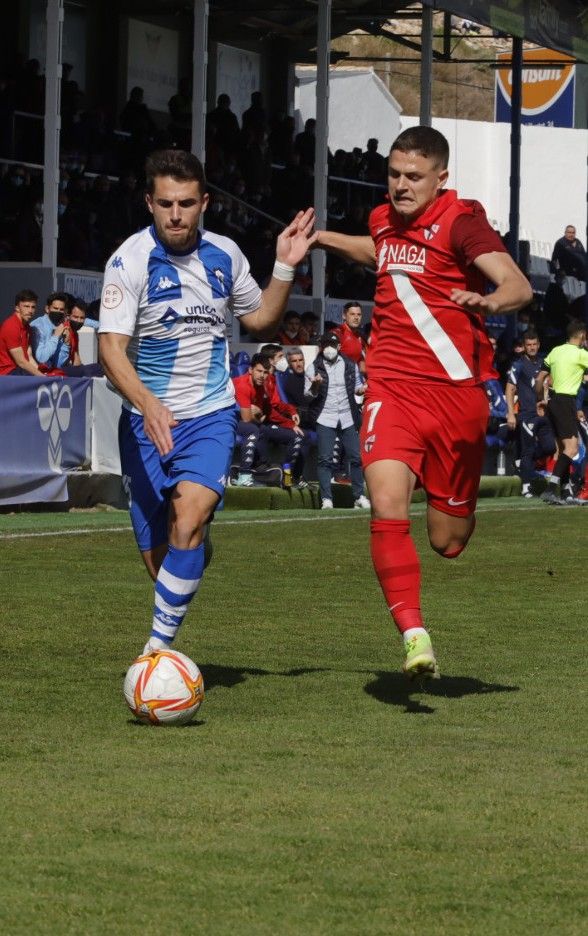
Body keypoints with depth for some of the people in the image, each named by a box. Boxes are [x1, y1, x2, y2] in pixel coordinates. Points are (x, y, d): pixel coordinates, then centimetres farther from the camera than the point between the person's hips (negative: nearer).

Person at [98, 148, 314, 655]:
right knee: (159, 558, 2)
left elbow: (259, 318, 19)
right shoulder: (130, 260, -12)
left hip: (211, 415, 1)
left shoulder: (224, 254, 2)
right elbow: (112, 347, -20)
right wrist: (147, 403, -37)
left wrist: (285, 268, 3)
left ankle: (158, 648, -22)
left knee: (189, 518, -25)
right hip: (147, 422, -1)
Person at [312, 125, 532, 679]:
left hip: (456, 391, -3)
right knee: (386, 505, -23)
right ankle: (414, 638, -20)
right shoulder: (383, 220, 11)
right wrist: (326, 240, 34)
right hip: (393, 388, 3)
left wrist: (488, 302, -41)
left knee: (447, 542, 6)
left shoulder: (460, 220, -8)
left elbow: (518, 286, -20)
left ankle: (461, 504, 44)